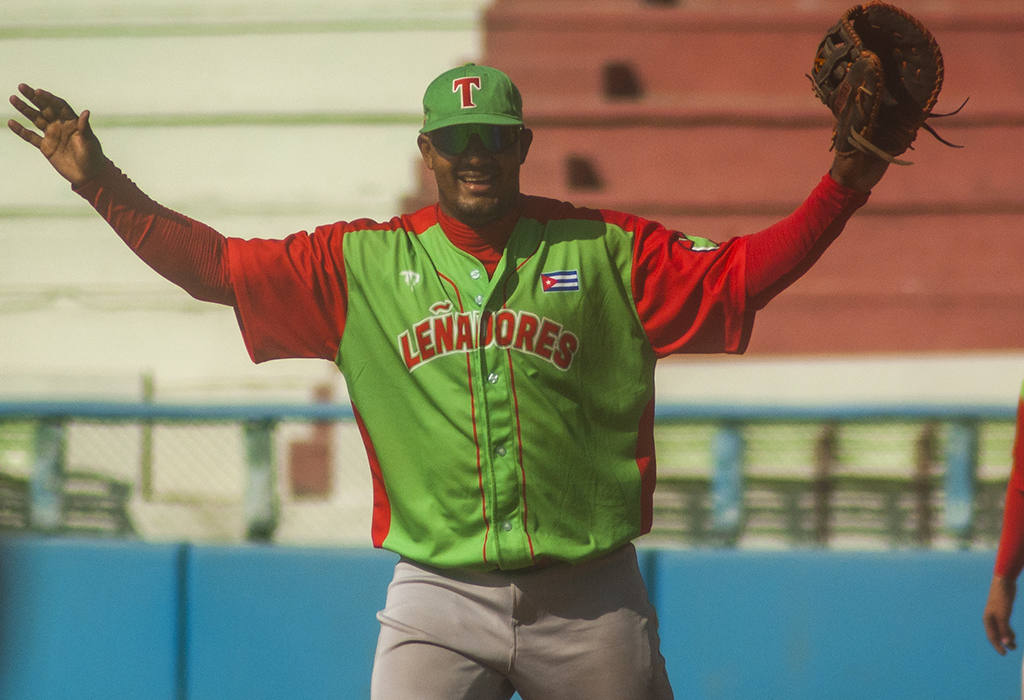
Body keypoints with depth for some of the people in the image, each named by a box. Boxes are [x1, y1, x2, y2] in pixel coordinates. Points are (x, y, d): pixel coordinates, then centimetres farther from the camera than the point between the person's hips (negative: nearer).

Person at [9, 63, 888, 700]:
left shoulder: (608, 251, 4)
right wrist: (101, 184, -2)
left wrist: (841, 190, -13)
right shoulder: (361, 264, 6)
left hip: (589, 600, 0)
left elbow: (739, 275, -1)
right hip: (438, 596, 0)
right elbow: (213, 263, 6)